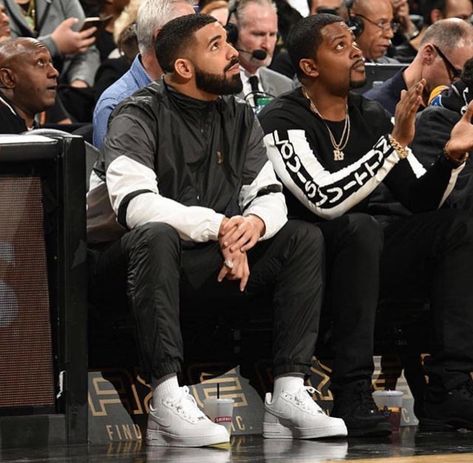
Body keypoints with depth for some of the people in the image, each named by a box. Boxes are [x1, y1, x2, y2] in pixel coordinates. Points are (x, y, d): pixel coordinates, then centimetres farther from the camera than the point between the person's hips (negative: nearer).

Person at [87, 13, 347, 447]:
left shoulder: (240, 119, 10)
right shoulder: (140, 117, -9)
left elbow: (270, 195, 6)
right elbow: (134, 202, -24)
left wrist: (256, 221, -20)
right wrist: (218, 227, -31)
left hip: (212, 263, 6)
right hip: (130, 259, -6)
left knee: (304, 238, -9)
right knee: (156, 234, -39)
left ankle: (289, 393, -19)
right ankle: (167, 400, -45)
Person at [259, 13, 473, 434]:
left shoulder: (372, 117, 11)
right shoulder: (283, 120, -10)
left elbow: (421, 200, 9)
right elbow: (326, 199, -24)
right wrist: (396, 144, -25)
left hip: (370, 252, 7)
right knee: (361, 227, -36)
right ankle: (352, 395, -36)